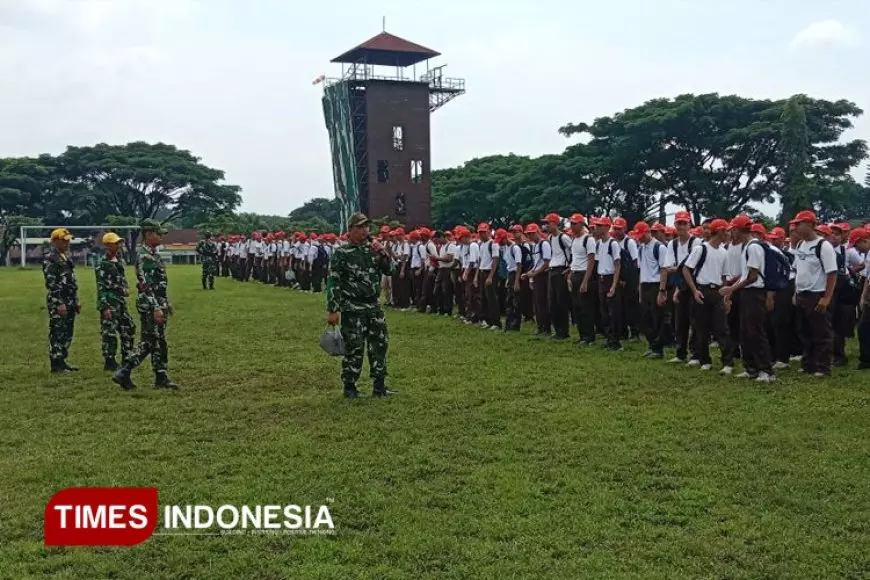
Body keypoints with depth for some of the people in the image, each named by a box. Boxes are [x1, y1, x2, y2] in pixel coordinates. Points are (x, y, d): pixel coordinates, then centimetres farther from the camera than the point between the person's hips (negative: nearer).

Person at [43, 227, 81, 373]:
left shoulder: (66, 257, 16)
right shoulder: (50, 260, -12)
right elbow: (52, 284, -18)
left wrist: (76, 301, 19)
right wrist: (60, 304, -22)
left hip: (69, 302, 9)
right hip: (58, 302, -9)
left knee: (67, 333, 12)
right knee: (57, 333, -4)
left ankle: (62, 360, 21)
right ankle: (56, 364, 0)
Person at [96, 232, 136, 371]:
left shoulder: (120, 261, 13)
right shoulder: (103, 264, -12)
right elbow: (101, 287, -15)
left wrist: (126, 289, 1)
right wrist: (104, 307, -19)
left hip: (121, 302, 8)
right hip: (110, 303, -8)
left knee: (129, 329, 11)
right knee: (109, 333, -3)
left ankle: (126, 358, 22)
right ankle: (109, 362, 5)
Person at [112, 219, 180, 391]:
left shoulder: (153, 254, 14)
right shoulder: (144, 256, -17)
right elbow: (145, 285, -22)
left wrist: (166, 303, 23)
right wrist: (156, 308, -25)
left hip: (158, 303, 10)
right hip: (150, 305, -10)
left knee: (158, 341, 11)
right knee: (149, 342, -7)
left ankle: (161, 378, 16)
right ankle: (123, 373, -3)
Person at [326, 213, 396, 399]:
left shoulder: (373, 249, 8)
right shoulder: (342, 253, -9)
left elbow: (389, 270, 9)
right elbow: (333, 282, -11)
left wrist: (382, 254, -10)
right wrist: (332, 310, -14)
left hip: (374, 307, 6)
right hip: (352, 309, -6)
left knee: (380, 344, 8)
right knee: (354, 349, -1)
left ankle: (379, 386, 18)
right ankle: (349, 387, 13)